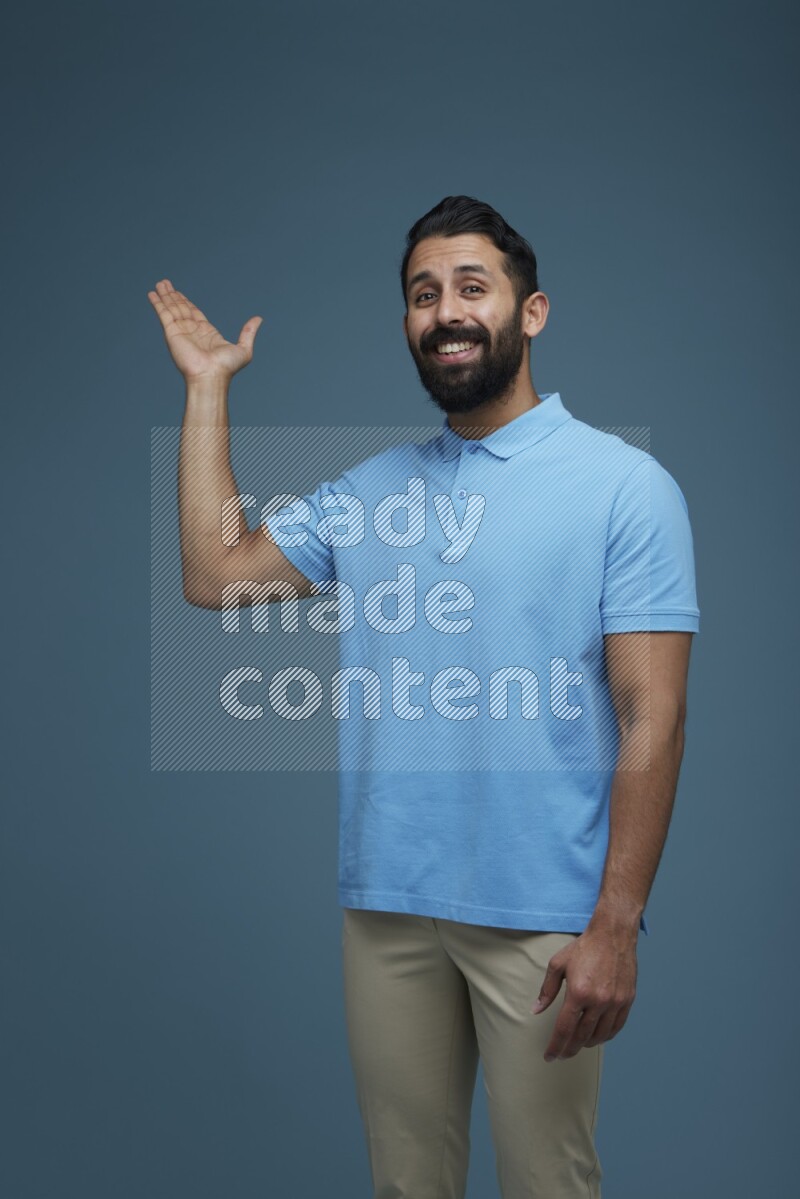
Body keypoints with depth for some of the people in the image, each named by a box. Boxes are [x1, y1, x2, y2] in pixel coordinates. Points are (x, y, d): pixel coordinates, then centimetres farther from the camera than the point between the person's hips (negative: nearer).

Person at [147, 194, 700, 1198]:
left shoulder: (623, 484, -6)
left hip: (542, 916, -4)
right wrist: (208, 387, 9)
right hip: (387, 902, 5)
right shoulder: (368, 489, 11)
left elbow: (651, 717, -11)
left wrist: (616, 925, -16)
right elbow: (213, 574, 5)